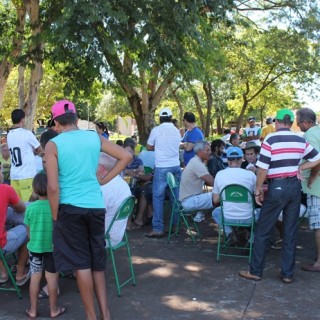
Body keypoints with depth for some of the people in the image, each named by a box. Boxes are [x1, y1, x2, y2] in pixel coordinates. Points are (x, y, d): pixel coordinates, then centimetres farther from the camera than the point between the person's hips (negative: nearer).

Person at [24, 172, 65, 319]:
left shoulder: (30, 208, -8)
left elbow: (29, 231, 2)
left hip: (35, 247, 2)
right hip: (53, 247, -1)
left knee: (35, 277, 13)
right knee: (52, 278, 9)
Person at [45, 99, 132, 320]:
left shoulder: (53, 145, -6)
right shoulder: (95, 137, 5)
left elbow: (53, 187, -13)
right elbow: (127, 156, 6)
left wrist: (55, 216, -2)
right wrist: (104, 180, 8)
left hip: (70, 208, -3)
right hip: (96, 206, 4)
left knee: (81, 264, 6)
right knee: (97, 262, 15)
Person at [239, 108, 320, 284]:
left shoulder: (271, 139, -10)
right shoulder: (300, 140, 5)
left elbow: (262, 168, -14)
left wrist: (258, 190, -4)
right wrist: (298, 168, 10)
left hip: (277, 187, -5)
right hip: (295, 186, 5)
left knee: (262, 231, 6)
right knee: (290, 232, 11)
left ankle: (255, 271, 11)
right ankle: (287, 273, 16)